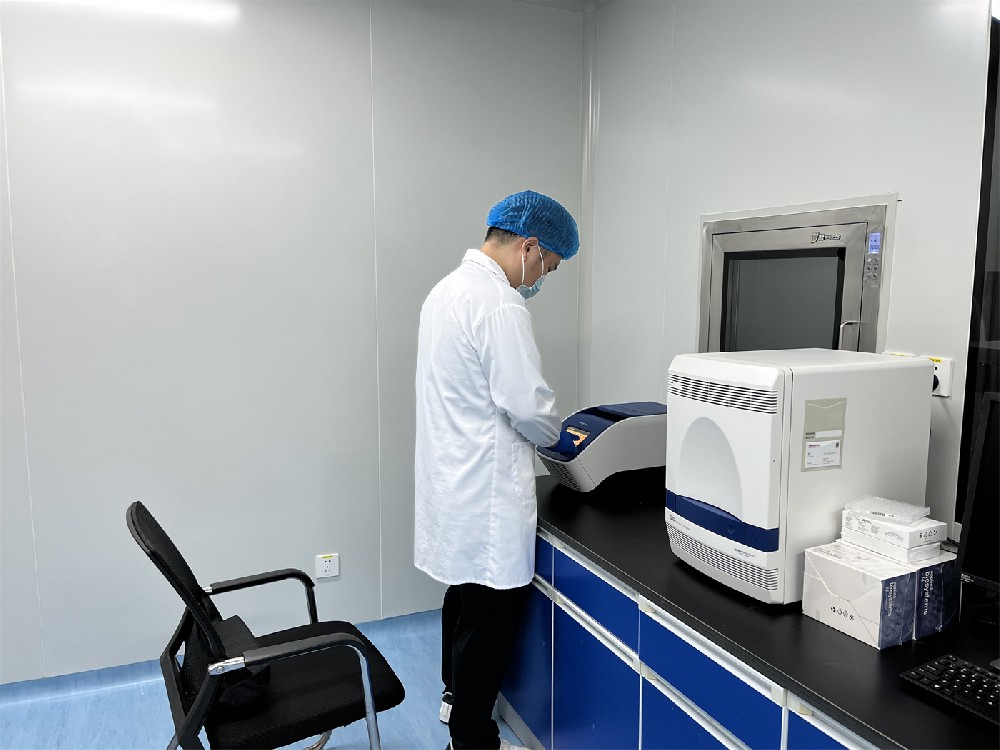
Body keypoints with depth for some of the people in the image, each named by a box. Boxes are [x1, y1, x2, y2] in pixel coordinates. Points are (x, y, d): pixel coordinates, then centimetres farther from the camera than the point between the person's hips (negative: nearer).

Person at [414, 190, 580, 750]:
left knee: (465, 593, 25)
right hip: (485, 489, -10)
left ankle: (457, 697, 45)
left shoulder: (449, 288, 10)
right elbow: (528, 403, -21)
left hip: (452, 476, 10)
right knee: (491, 614, 5)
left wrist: (540, 432, 15)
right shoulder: (499, 305, -21)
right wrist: (558, 437, 0)